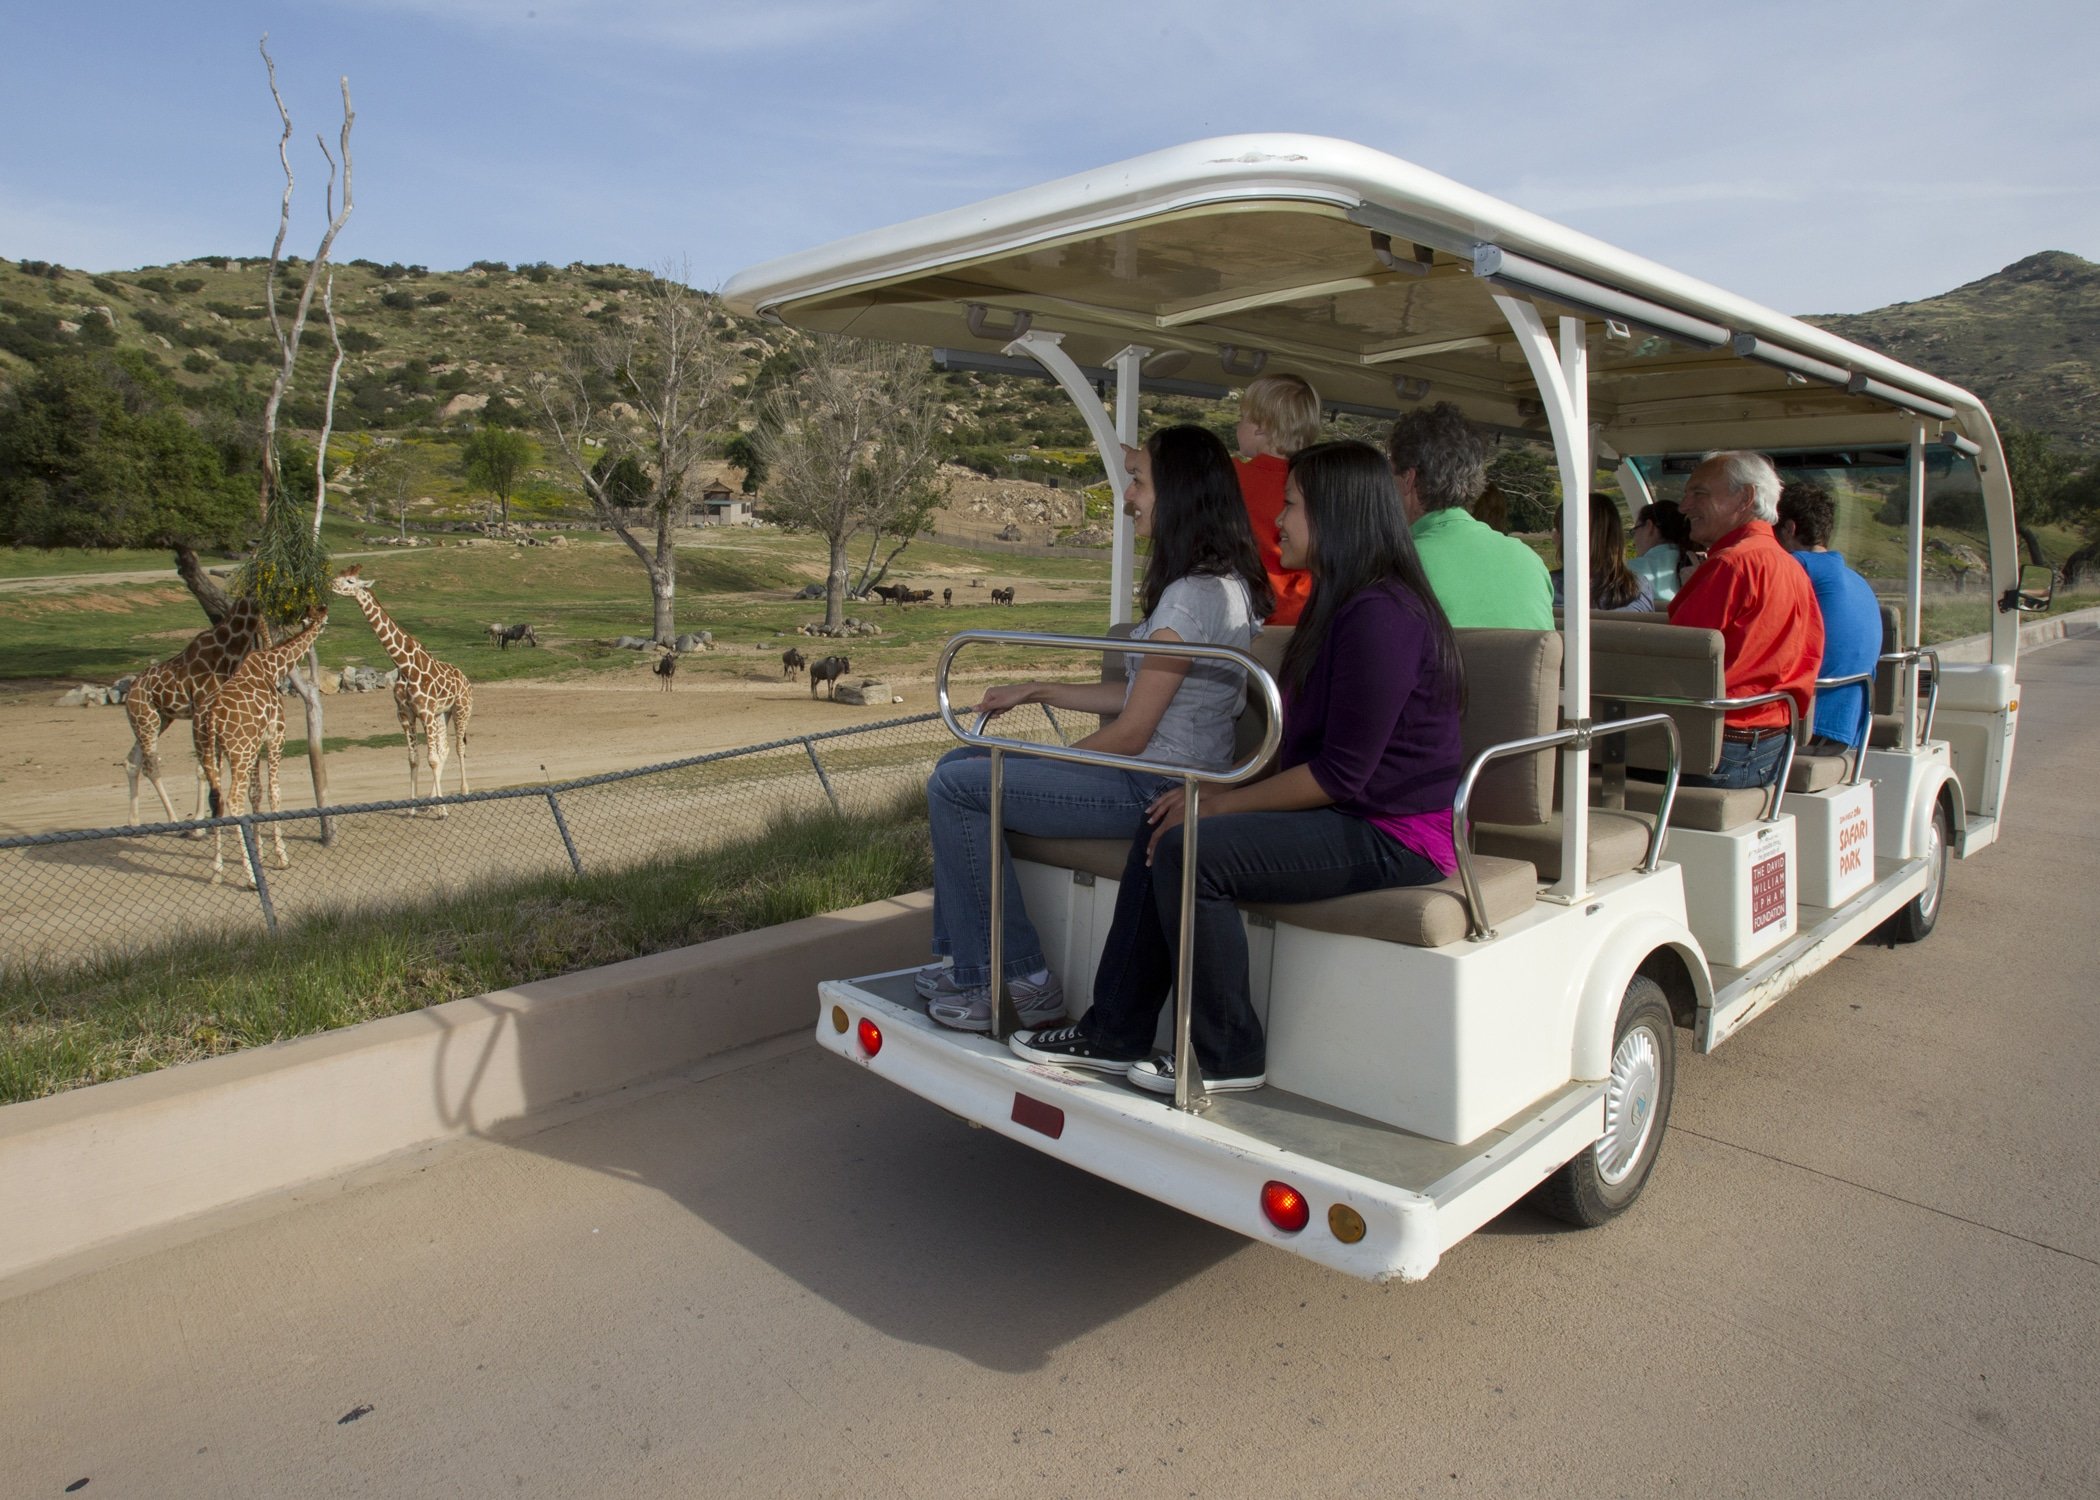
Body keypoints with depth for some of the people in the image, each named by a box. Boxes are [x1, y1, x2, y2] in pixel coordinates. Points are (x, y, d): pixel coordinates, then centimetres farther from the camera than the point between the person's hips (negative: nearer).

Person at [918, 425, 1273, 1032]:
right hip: (1166, 779, 11)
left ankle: (1022, 979, -1)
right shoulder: (1223, 582, 13)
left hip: (1155, 791, -11)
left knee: (956, 788, -11)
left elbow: (1131, 734, -18)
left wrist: (1045, 767, -3)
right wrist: (1036, 691, 18)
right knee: (958, 764, 13)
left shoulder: (1192, 596, -20)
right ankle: (964, 963, 15)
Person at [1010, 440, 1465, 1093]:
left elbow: (1340, 773, -22)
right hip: (1345, 814, 11)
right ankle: (1115, 1034, 7)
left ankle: (1229, 1057, -5)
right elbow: (1302, 745, 17)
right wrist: (1220, 786, 4)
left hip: (1388, 836, -11)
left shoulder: (1381, 616, -19)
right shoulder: (1341, 603, 15)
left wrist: (1222, 802, -14)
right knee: (1161, 826, 4)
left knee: (1191, 850, -23)